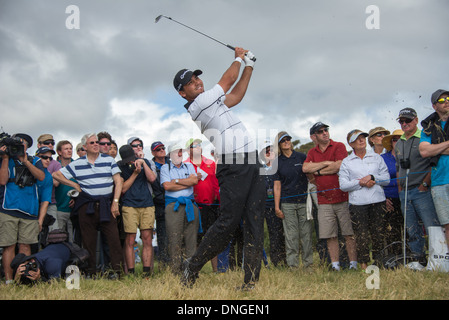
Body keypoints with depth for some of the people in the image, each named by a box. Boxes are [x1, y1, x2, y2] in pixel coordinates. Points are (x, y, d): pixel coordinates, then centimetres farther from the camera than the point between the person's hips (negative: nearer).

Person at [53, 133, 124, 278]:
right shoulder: (77, 164, 8)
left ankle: (117, 269, -4)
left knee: (113, 237, -8)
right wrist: (74, 185, 4)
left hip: (106, 205, -1)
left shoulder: (109, 160, 8)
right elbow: (57, 175, 12)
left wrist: (115, 202, -4)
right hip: (86, 205, 1)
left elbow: (118, 181, 5)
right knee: (88, 240, 2)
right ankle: (90, 271, 10)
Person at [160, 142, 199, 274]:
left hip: (190, 204, 3)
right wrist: (187, 183, -1)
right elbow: (167, 186, -5)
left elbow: (194, 180, 1)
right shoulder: (165, 168, 11)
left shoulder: (189, 166, 19)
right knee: (174, 239, -8)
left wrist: (176, 181, -2)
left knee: (192, 238, 0)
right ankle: (175, 271, -6)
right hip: (173, 205, -3)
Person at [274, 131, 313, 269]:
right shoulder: (278, 162, 6)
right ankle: (292, 265, 3)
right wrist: (277, 207, 1)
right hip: (287, 203, 0)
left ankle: (308, 263, 9)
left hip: (304, 201, 0)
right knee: (291, 236, -1)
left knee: (306, 234, 1)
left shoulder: (302, 157, 5)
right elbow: (277, 185, 6)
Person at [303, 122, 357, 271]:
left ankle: (353, 264, 4)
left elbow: (339, 166, -13)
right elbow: (305, 168, -2)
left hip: (343, 198, -3)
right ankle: (335, 265, 9)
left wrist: (318, 171, -2)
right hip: (324, 201, 3)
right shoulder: (312, 152, 15)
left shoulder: (339, 146, 2)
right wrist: (327, 163, -6)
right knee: (330, 236, 3)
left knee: (349, 234, -1)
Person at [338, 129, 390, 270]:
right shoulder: (346, 162, 8)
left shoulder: (376, 157, 13)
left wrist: (372, 178, -8)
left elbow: (386, 178, 8)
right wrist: (361, 182, -11)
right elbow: (343, 185, -1)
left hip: (377, 200, 2)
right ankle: (363, 264, 5)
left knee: (379, 233, 2)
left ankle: (378, 261, 12)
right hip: (357, 203, -2)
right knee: (361, 235, -3)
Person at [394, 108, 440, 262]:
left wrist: (425, 184, -12)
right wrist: (400, 189, 15)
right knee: (412, 232, 8)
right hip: (405, 193, 7)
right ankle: (420, 260, 14)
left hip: (422, 191, -7)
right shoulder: (398, 144, 18)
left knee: (432, 226, -12)